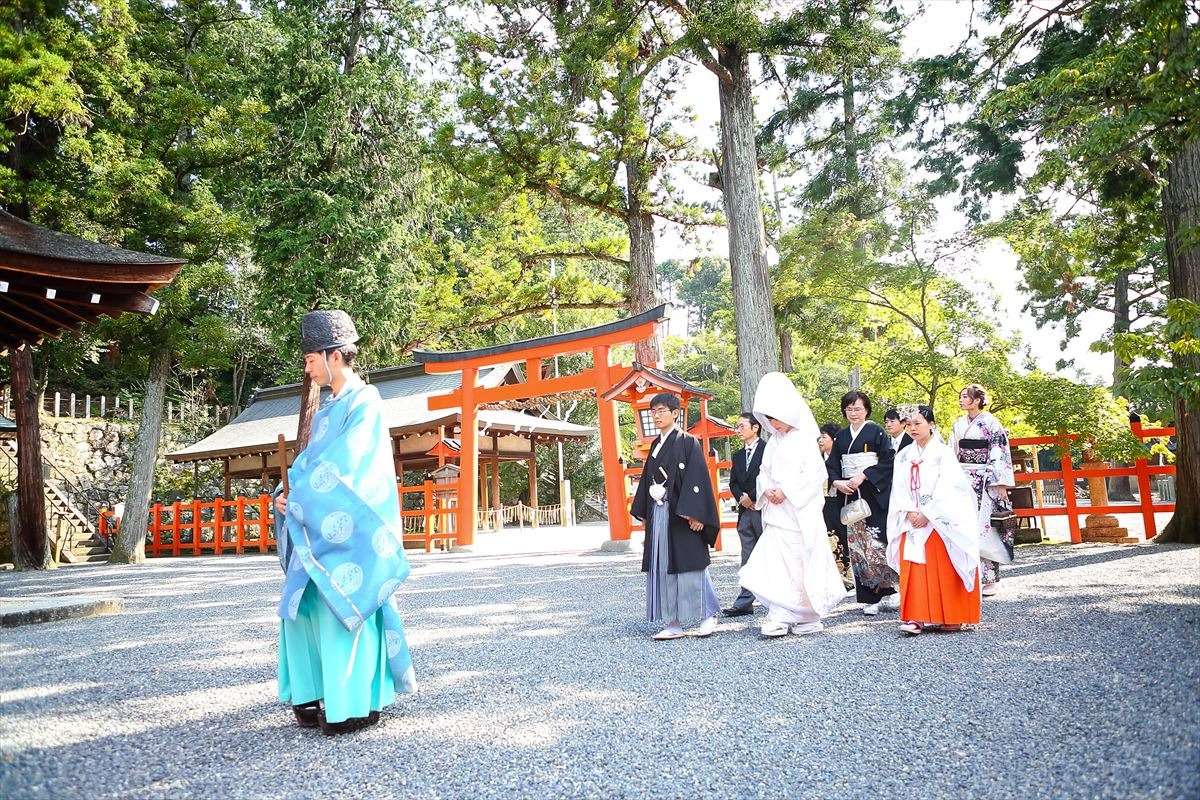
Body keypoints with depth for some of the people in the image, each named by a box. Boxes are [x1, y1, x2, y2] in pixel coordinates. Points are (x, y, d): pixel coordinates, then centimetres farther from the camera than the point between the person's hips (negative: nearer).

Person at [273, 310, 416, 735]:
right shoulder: (326, 411, 19)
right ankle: (316, 693, 16)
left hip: (348, 526, -8)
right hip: (320, 525, 8)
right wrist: (287, 493, -2)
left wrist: (301, 494, -11)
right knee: (305, 604, 7)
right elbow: (310, 460, 16)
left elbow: (343, 460, -16)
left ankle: (355, 703, 2)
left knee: (342, 604, -7)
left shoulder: (365, 401, -7)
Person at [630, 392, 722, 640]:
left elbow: (698, 478, -13)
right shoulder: (656, 445, 15)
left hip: (681, 514, -7)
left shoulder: (688, 442, -5)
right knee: (662, 568, 6)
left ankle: (708, 615, 13)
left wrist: (694, 513, -20)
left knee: (690, 565, -3)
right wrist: (643, 511, 14)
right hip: (658, 514, 7)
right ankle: (673, 624, 11)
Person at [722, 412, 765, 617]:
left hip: (764, 509, -6)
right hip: (746, 510, 7)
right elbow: (733, 483, 15)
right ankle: (744, 603, 6)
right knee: (748, 559, 6)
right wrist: (741, 497, -5)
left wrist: (753, 497, -12)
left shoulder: (768, 450, -5)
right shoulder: (738, 456, 18)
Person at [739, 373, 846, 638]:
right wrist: (767, 490, -4)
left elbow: (815, 474, -12)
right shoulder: (774, 441, 14)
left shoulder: (804, 439, -6)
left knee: (803, 565, 1)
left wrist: (786, 492, -16)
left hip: (801, 513, -6)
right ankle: (781, 618, 1)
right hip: (776, 514, 6)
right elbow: (764, 472, 17)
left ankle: (810, 618, 11)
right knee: (772, 564, -2)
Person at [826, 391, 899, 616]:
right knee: (857, 546, 2)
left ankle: (886, 591, 4)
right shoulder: (841, 436, 14)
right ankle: (869, 599, 7)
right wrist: (837, 482, -6)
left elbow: (888, 461, -9)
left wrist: (864, 475, -15)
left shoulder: (876, 432, 0)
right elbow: (832, 465, 12)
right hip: (851, 495, 5)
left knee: (876, 542, -10)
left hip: (874, 495, -4)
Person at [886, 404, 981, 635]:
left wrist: (927, 514, -15)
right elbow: (900, 488, 6)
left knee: (944, 569, -3)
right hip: (912, 520, 4)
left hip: (940, 520, -4)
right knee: (913, 568, -3)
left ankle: (950, 617, 7)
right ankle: (916, 618, -3)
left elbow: (946, 487, -11)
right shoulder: (904, 455, 12)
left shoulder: (943, 452, -3)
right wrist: (910, 512, -8)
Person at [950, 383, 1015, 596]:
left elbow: (1001, 455, -6)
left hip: (985, 484, -5)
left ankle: (990, 578, 1)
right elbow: (951, 455, 16)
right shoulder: (958, 425, 13)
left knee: (984, 527, -7)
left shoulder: (990, 423, -3)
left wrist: (1002, 485, -11)